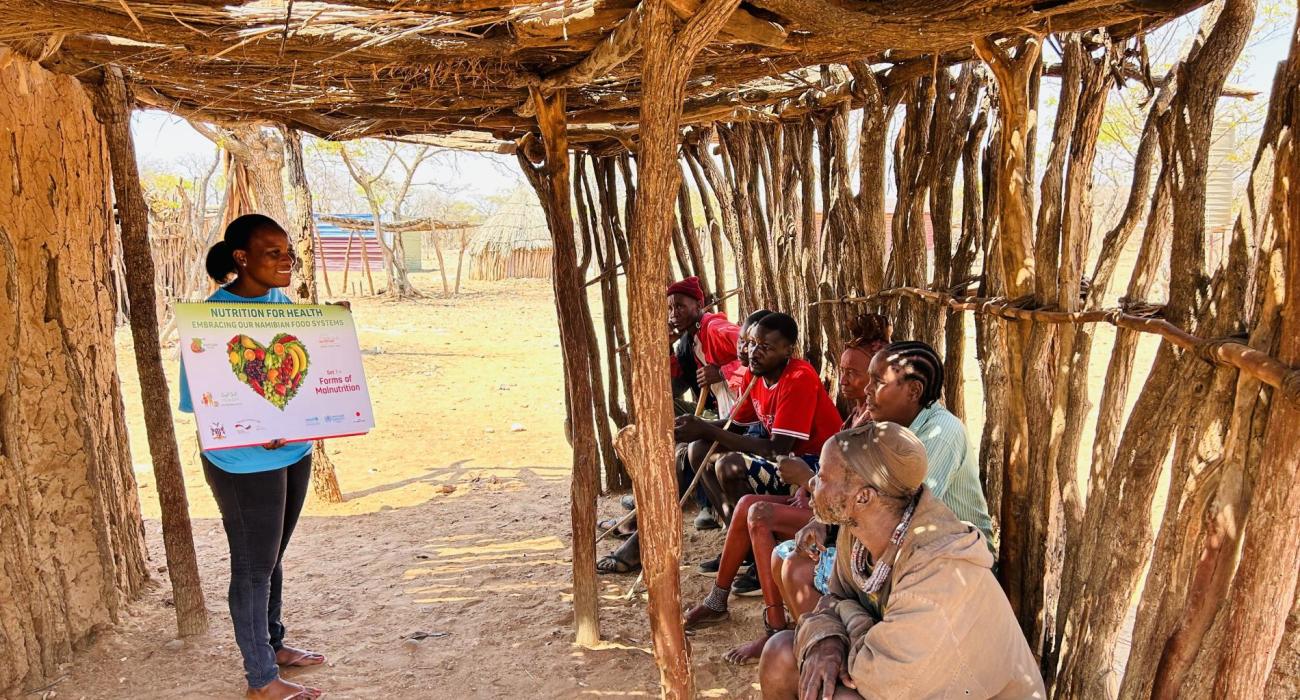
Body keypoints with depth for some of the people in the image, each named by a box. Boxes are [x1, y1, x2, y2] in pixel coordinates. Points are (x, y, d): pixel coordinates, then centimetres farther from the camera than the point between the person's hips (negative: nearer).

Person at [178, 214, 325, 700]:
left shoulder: (284, 303, 6)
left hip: (295, 450, 7)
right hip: (245, 461, -7)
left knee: (273, 557, 20)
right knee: (254, 566, 5)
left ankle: (272, 645, 38)